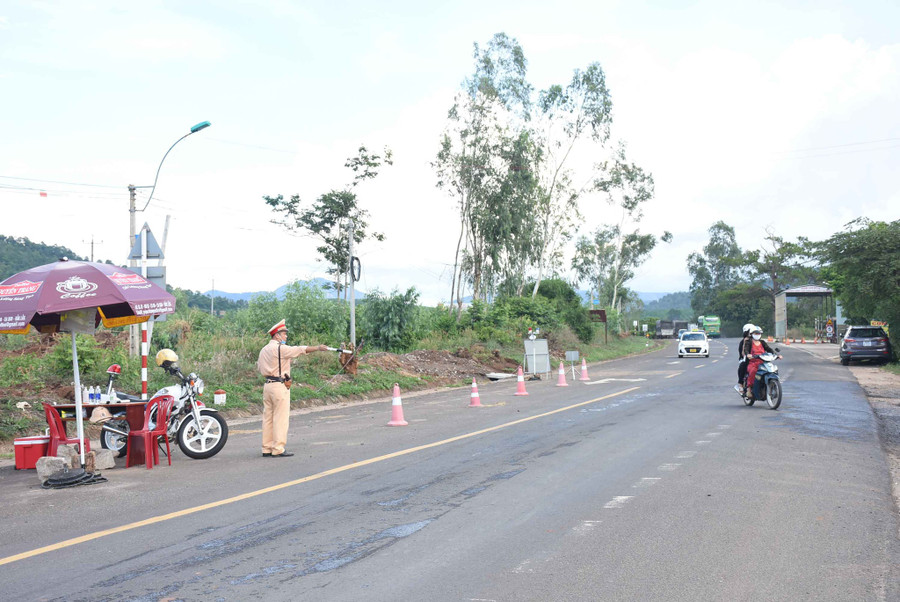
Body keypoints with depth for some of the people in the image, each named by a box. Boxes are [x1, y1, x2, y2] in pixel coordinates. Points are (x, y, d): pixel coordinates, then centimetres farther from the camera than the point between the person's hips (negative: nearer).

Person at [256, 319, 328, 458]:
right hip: (279, 386, -9)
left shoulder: (263, 350, 15)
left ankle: (267, 449, 13)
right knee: (280, 418, -4)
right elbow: (301, 349, -13)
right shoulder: (280, 348, -11)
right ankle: (278, 450, -3)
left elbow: (259, 368, 19)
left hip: (268, 384, 9)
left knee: (268, 418, 10)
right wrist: (318, 348, -8)